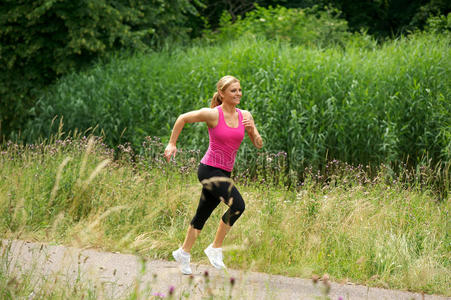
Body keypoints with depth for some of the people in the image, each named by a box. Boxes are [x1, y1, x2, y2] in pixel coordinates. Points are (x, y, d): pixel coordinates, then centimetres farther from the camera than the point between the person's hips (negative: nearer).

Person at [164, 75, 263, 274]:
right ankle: (215, 248, -9)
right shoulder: (213, 114, -12)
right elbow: (183, 118, -1)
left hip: (224, 173, 6)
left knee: (203, 214, 14)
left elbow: (258, 145, 8)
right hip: (209, 169, -6)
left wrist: (252, 129, -11)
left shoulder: (244, 116, 5)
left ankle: (184, 252, 31)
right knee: (237, 205, -21)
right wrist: (172, 144, 1)